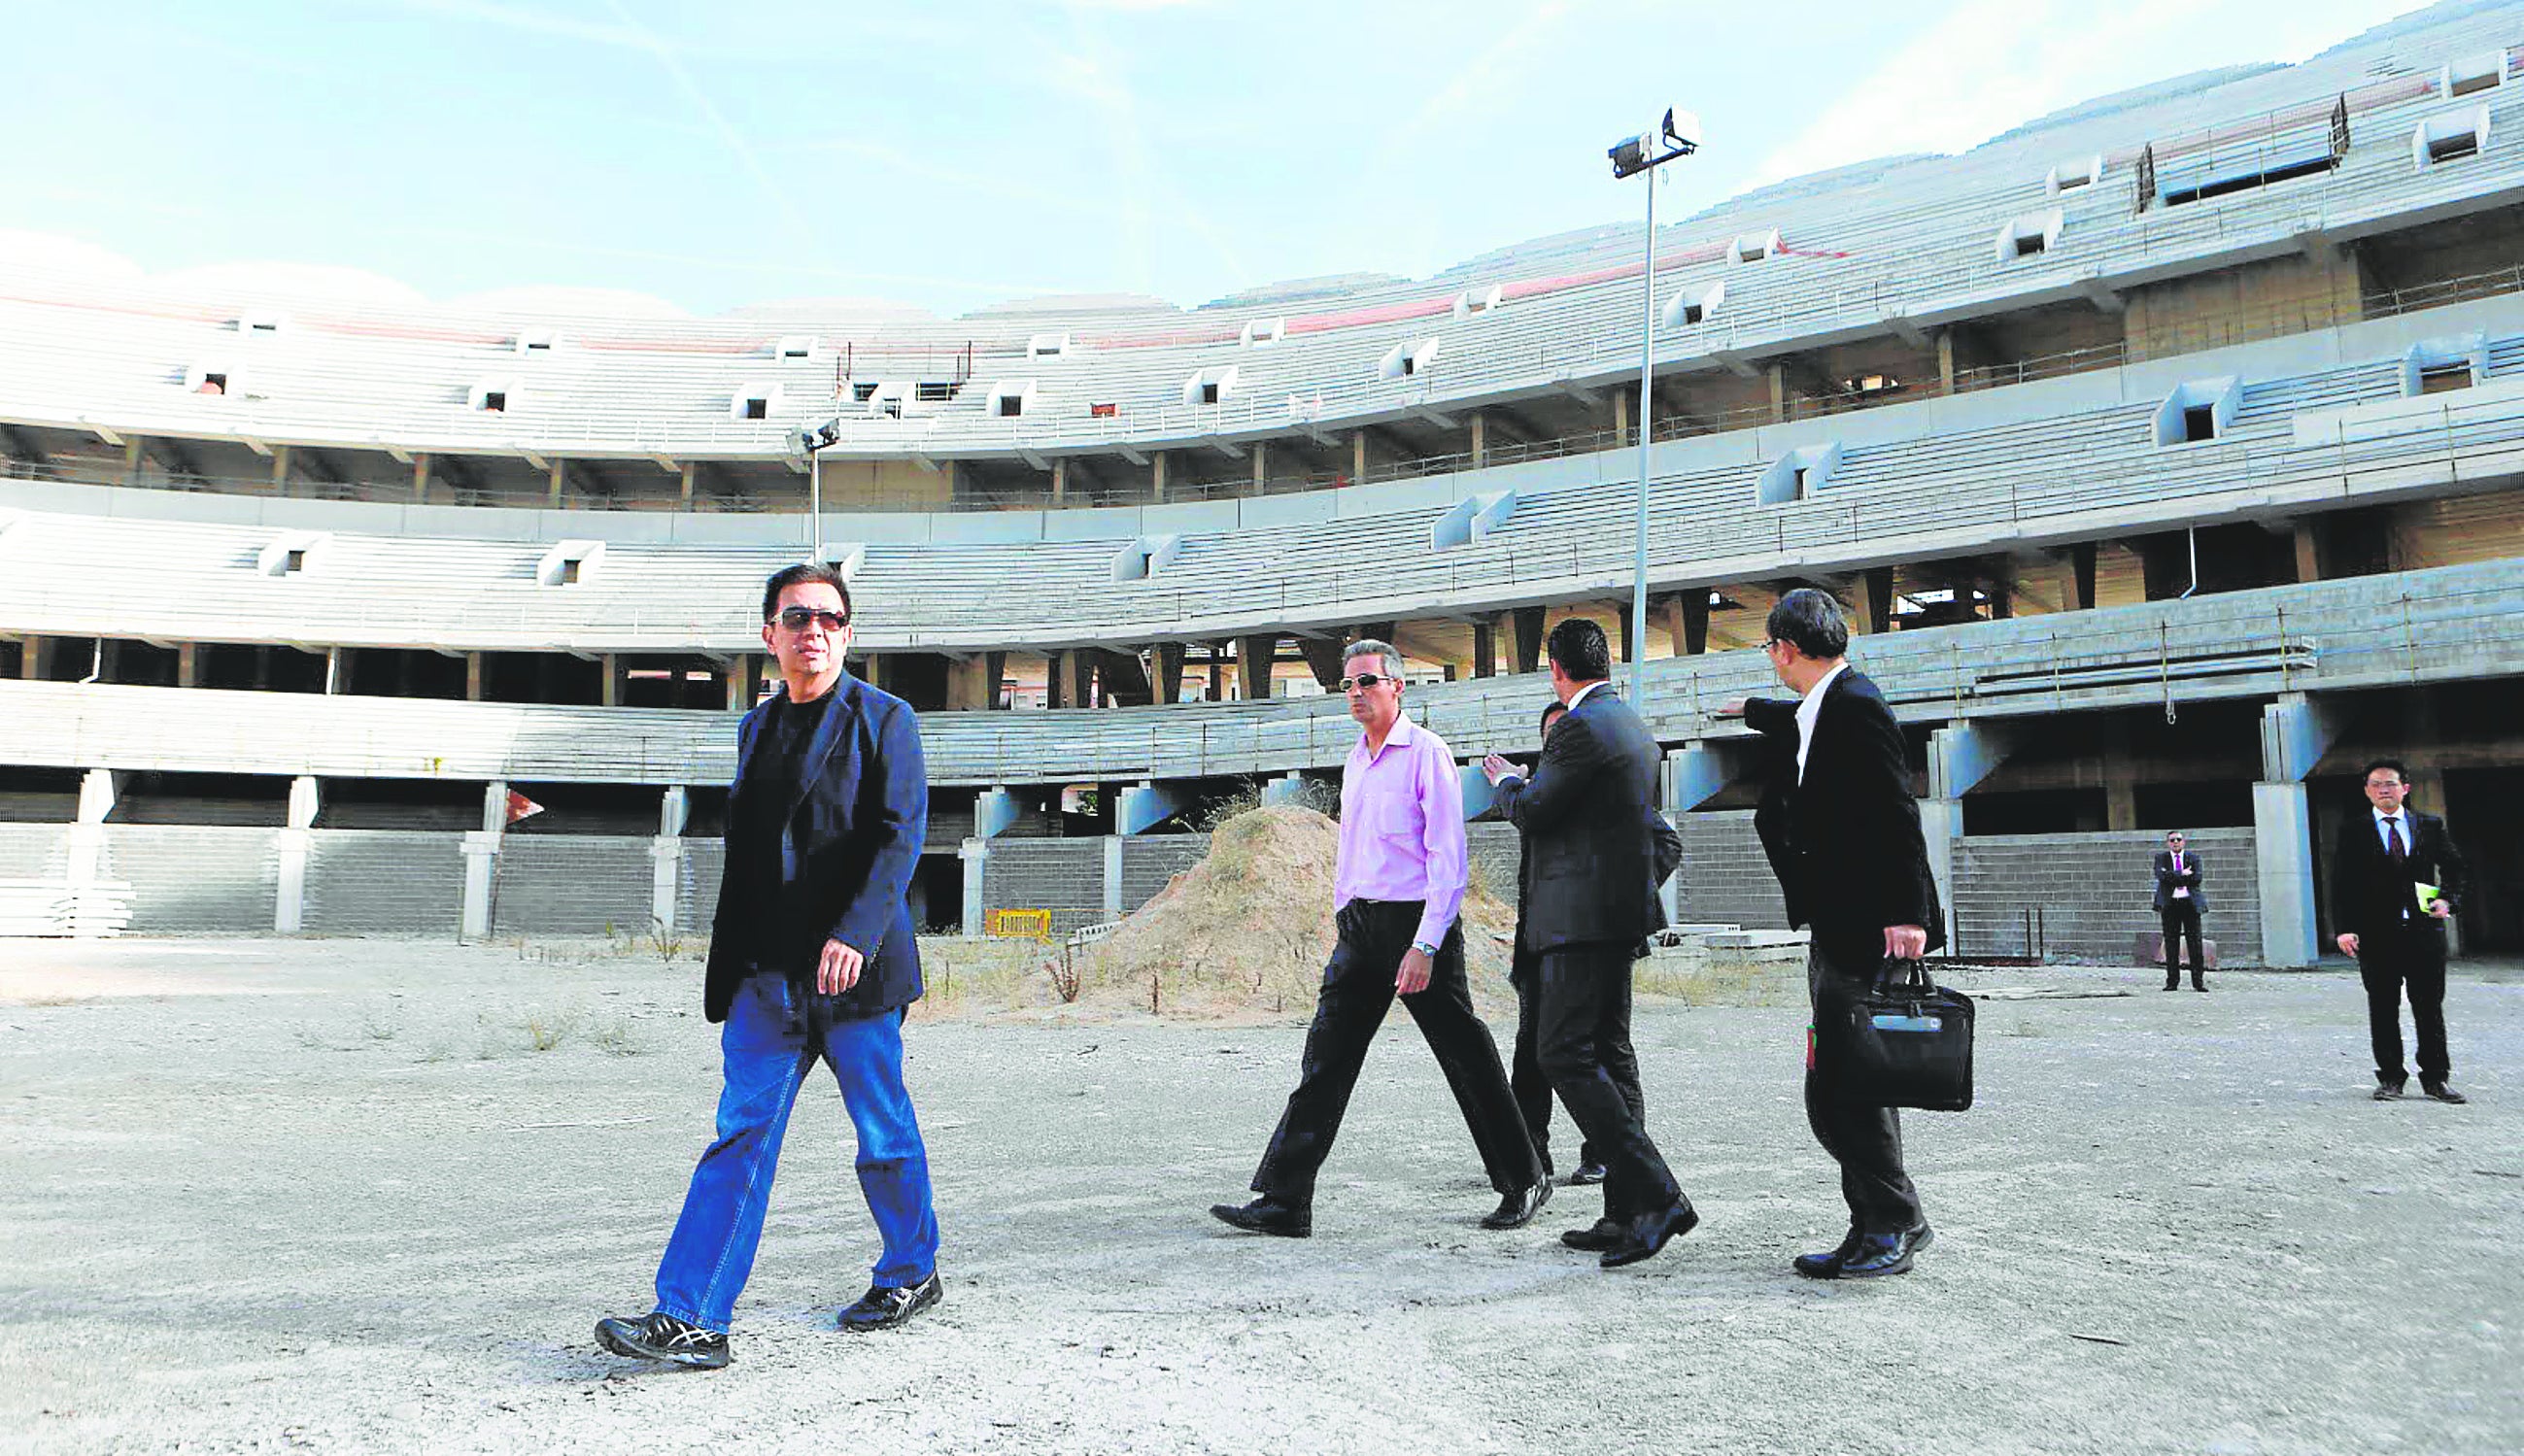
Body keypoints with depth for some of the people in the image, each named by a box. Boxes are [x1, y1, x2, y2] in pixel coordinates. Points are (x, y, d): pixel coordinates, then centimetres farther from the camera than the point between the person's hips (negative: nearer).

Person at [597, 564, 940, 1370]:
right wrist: (731, 963, 17)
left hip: (854, 966, -4)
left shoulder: (884, 718, -3)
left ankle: (911, 1272, 29)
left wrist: (855, 934, -24)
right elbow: (743, 854, 19)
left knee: (884, 1133, 8)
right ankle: (690, 1318, 2)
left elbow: (900, 834, -12)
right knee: (740, 1134, 0)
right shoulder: (756, 727, 15)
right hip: (767, 971, 5)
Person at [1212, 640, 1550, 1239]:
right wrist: (1344, 927, 16)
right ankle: (1284, 1200, 1)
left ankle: (1525, 1182, 20)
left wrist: (1425, 945, -20)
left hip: (1415, 921, -7)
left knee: (1467, 1058, 3)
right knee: (1324, 1060, 1)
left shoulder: (1426, 752, -7)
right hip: (1358, 924, 7)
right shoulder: (1354, 761, 16)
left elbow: (1448, 856, -13)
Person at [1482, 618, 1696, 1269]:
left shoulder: (1582, 728, -14)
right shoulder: (1634, 726, 17)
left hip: (1582, 915, -10)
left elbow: (1530, 814, -12)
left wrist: (1508, 781, 9)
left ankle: (1659, 1196, -14)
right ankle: (1627, 1213, 15)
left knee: (1565, 1054, -10)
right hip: (1621, 908, 10)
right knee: (1606, 1056, 12)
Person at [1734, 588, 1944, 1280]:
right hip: (1837, 931, 10)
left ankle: (1891, 1227, 6)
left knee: (1840, 1088, -6)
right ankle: (1885, 1225, 19)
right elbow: (1799, 726, 41)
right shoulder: (1823, 707, 15)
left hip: (1865, 931, -10)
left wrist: (1907, 914, -25)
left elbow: (1897, 816, -21)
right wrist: (1751, 709, 59)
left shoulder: (1856, 705, -15)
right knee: (1843, 1087, 11)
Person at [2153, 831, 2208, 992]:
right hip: (2169, 904, 0)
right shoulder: (2161, 857, 10)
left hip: (2190, 903, 0)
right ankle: (2172, 982, 3)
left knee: (2195, 943, -2)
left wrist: (2173, 877, -6)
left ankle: (2198, 982, 2)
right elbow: (2162, 876, -8)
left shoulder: (2193, 858, 10)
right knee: (2171, 944, 0)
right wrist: (2182, 874, -11)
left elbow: (2196, 878, -5)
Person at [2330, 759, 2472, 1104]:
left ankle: (2435, 1079, 15)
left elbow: (2458, 869, 14)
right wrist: (2344, 928, -10)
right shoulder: (2353, 833, 2)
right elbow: (2341, 885, -1)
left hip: (2424, 930, 1)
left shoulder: (2431, 826, 8)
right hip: (2376, 934, -1)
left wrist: (2448, 900, -5)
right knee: (2383, 1010, 4)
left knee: (2430, 1008, 6)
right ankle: (2390, 1078, 12)